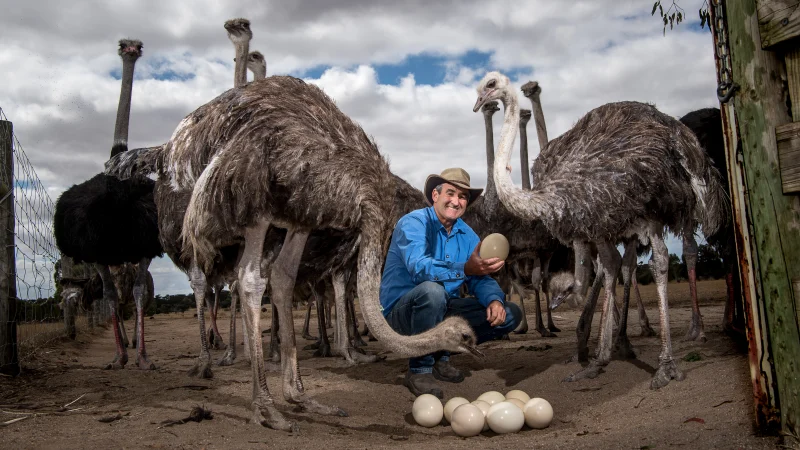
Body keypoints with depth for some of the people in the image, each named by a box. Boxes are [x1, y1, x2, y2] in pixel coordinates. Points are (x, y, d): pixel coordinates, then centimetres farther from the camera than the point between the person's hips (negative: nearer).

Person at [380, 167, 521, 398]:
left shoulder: (467, 234, 5)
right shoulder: (413, 223, -16)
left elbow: (480, 279, -1)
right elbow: (418, 268, -34)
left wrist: (494, 300, -24)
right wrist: (464, 269, -48)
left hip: (442, 312, 7)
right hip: (401, 314, -7)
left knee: (509, 314, -1)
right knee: (431, 290, -39)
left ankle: (441, 356, 9)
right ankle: (418, 370, -17)